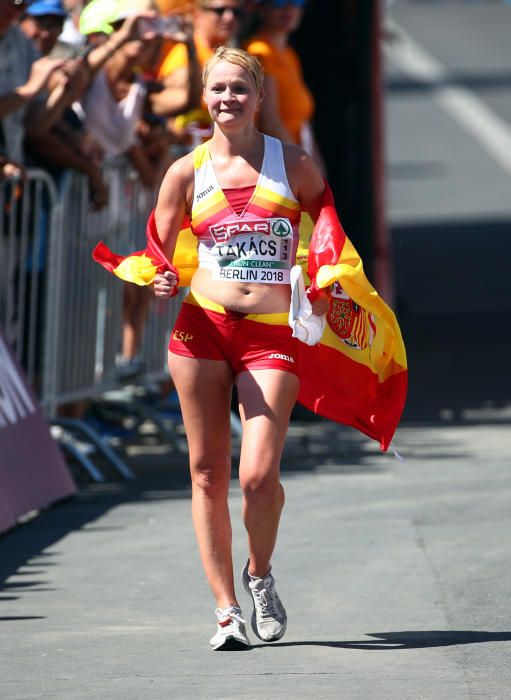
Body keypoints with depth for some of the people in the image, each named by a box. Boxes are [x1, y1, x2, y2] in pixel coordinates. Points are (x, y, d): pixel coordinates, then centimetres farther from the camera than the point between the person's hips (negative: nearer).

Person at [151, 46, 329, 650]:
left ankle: (260, 574, 17)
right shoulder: (187, 172, 9)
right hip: (203, 326, 2)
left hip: (273, 333, -2)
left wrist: (323, 292, 2)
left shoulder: (293, 164, 7)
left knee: (259, 475, -13)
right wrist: (161, 282, -7)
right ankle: (226, 609, 9)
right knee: (208, 473, 1)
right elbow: (158, 251, 14)